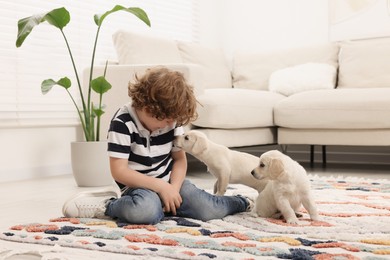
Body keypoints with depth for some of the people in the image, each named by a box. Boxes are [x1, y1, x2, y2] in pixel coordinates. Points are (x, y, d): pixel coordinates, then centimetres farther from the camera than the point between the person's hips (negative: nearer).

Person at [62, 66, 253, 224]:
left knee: (209, 211, -15)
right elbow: (119, 171, -20)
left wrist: (173, 188, -15)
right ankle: (108, 205, -14)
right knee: (146, 211, -41)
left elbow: (180, 158, 5)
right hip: (139, 185, -5)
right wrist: (160, 186, -24)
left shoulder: (172, 119, -1)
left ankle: (240, 202, 16)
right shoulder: (123, 123, -17)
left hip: (170, 181, 5)